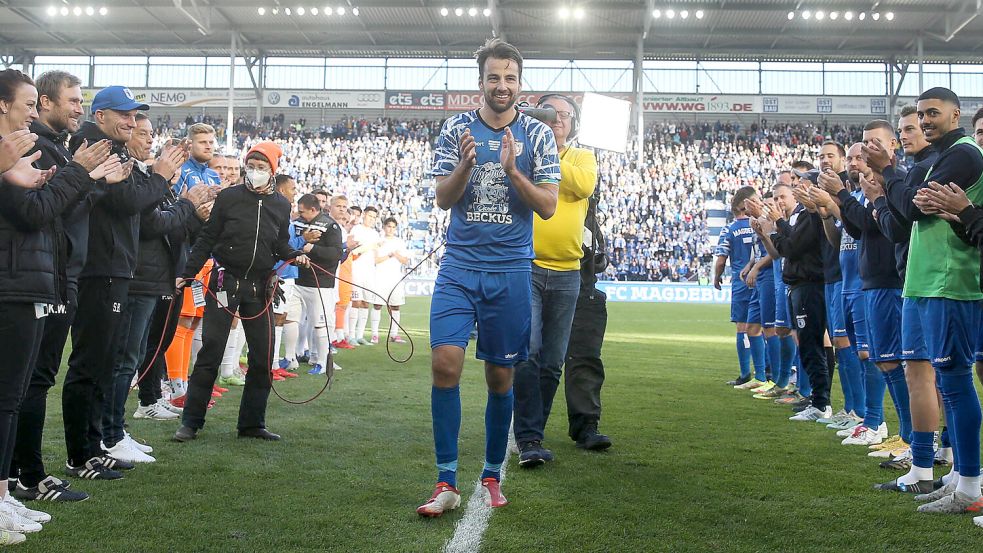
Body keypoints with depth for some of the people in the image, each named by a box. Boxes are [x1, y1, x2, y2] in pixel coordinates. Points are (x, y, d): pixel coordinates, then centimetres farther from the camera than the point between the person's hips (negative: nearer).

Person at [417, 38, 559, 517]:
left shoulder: (537, 135, 4)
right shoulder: (456, 129, 5)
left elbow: (548, 207, -2)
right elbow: (442, 199, 2)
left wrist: (511, 170, -16)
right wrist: (465, 164, -16)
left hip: (510, 270, 0)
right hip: (459, 265, 0)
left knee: (500, 376, 6)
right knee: (445, 362, -13)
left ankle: (492, 475, 23)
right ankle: (446, 482, -4)